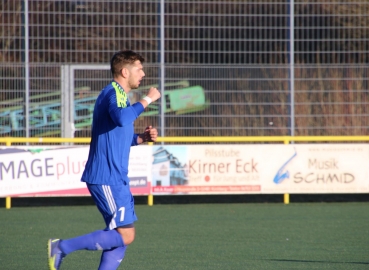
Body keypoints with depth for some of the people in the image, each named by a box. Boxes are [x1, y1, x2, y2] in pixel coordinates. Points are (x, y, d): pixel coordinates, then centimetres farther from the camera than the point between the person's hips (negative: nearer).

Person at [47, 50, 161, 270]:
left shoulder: (120, 95, 19)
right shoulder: (113, 93, -13)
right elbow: (121, 118, -37)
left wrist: (142, 138, 13)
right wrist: (147, 100, -26)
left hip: (115, 177, 11)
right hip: (107, 178, -11)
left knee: (123, 235, 9)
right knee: (125, 235, -10)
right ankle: (62, 247, -7)